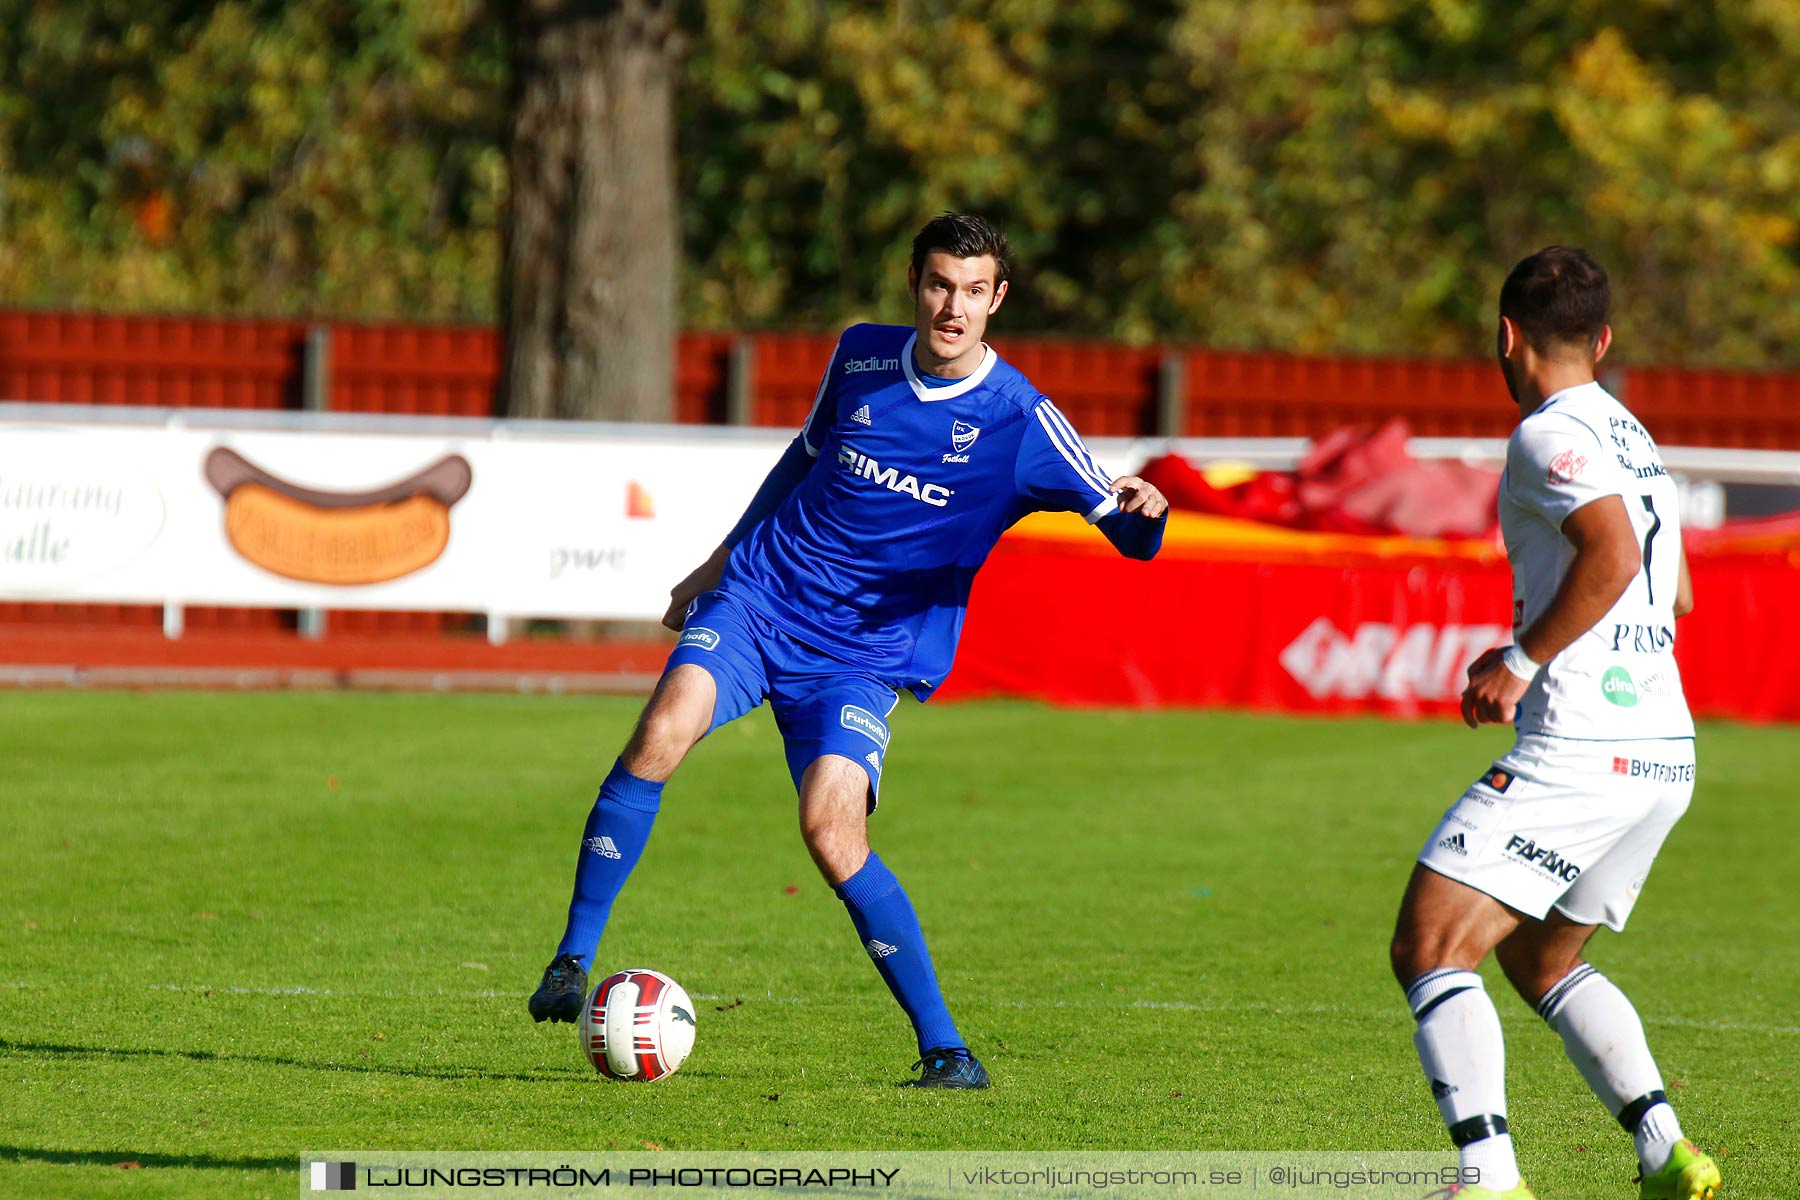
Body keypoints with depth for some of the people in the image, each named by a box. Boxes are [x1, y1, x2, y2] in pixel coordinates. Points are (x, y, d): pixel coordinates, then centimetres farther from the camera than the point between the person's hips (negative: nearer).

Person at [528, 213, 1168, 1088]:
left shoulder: (1021, 421, -9)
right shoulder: (861, 358, 2)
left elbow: (1129, 537, -10)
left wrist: (1140, 512, -34)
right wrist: (722, 558, 29)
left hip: (866, 655, -2)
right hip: (756, 598, 2)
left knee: (832, 829, -21)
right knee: (665, 728, -26)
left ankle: (944, 1048, -8)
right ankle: (573, 960, -18)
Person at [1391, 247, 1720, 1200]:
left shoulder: (1550, 435, -9)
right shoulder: (1629, 435, 19)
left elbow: (1613, 553, -24)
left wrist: (1520, 662, -17)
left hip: (1578, 752, -9)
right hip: (1665, 750, 10)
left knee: (1429, 948, -10)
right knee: (1541, 960, 22)